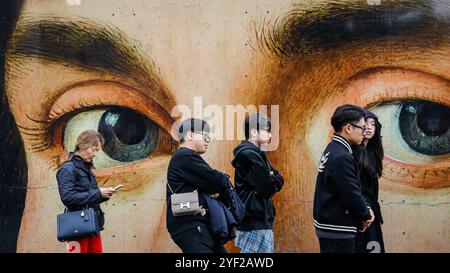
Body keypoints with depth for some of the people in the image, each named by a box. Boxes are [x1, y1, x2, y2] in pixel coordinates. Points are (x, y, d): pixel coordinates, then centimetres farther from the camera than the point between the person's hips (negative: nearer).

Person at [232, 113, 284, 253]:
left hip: (260, 219, 10)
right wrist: (272, 180, 1)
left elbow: (279, 180, 11)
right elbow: (269, 187, -19)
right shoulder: (248, 154, -15)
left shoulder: (256, 153, 16)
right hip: (254, 221, -10)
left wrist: (271, 179, -8)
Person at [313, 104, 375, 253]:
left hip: (330, 227, 10)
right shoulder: (341, 157, -22)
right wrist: (366, 215, -4)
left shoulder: (333, 150, 10)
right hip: (337, 231, -10)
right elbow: (351, 195, -22)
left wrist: (365, 207, 3)